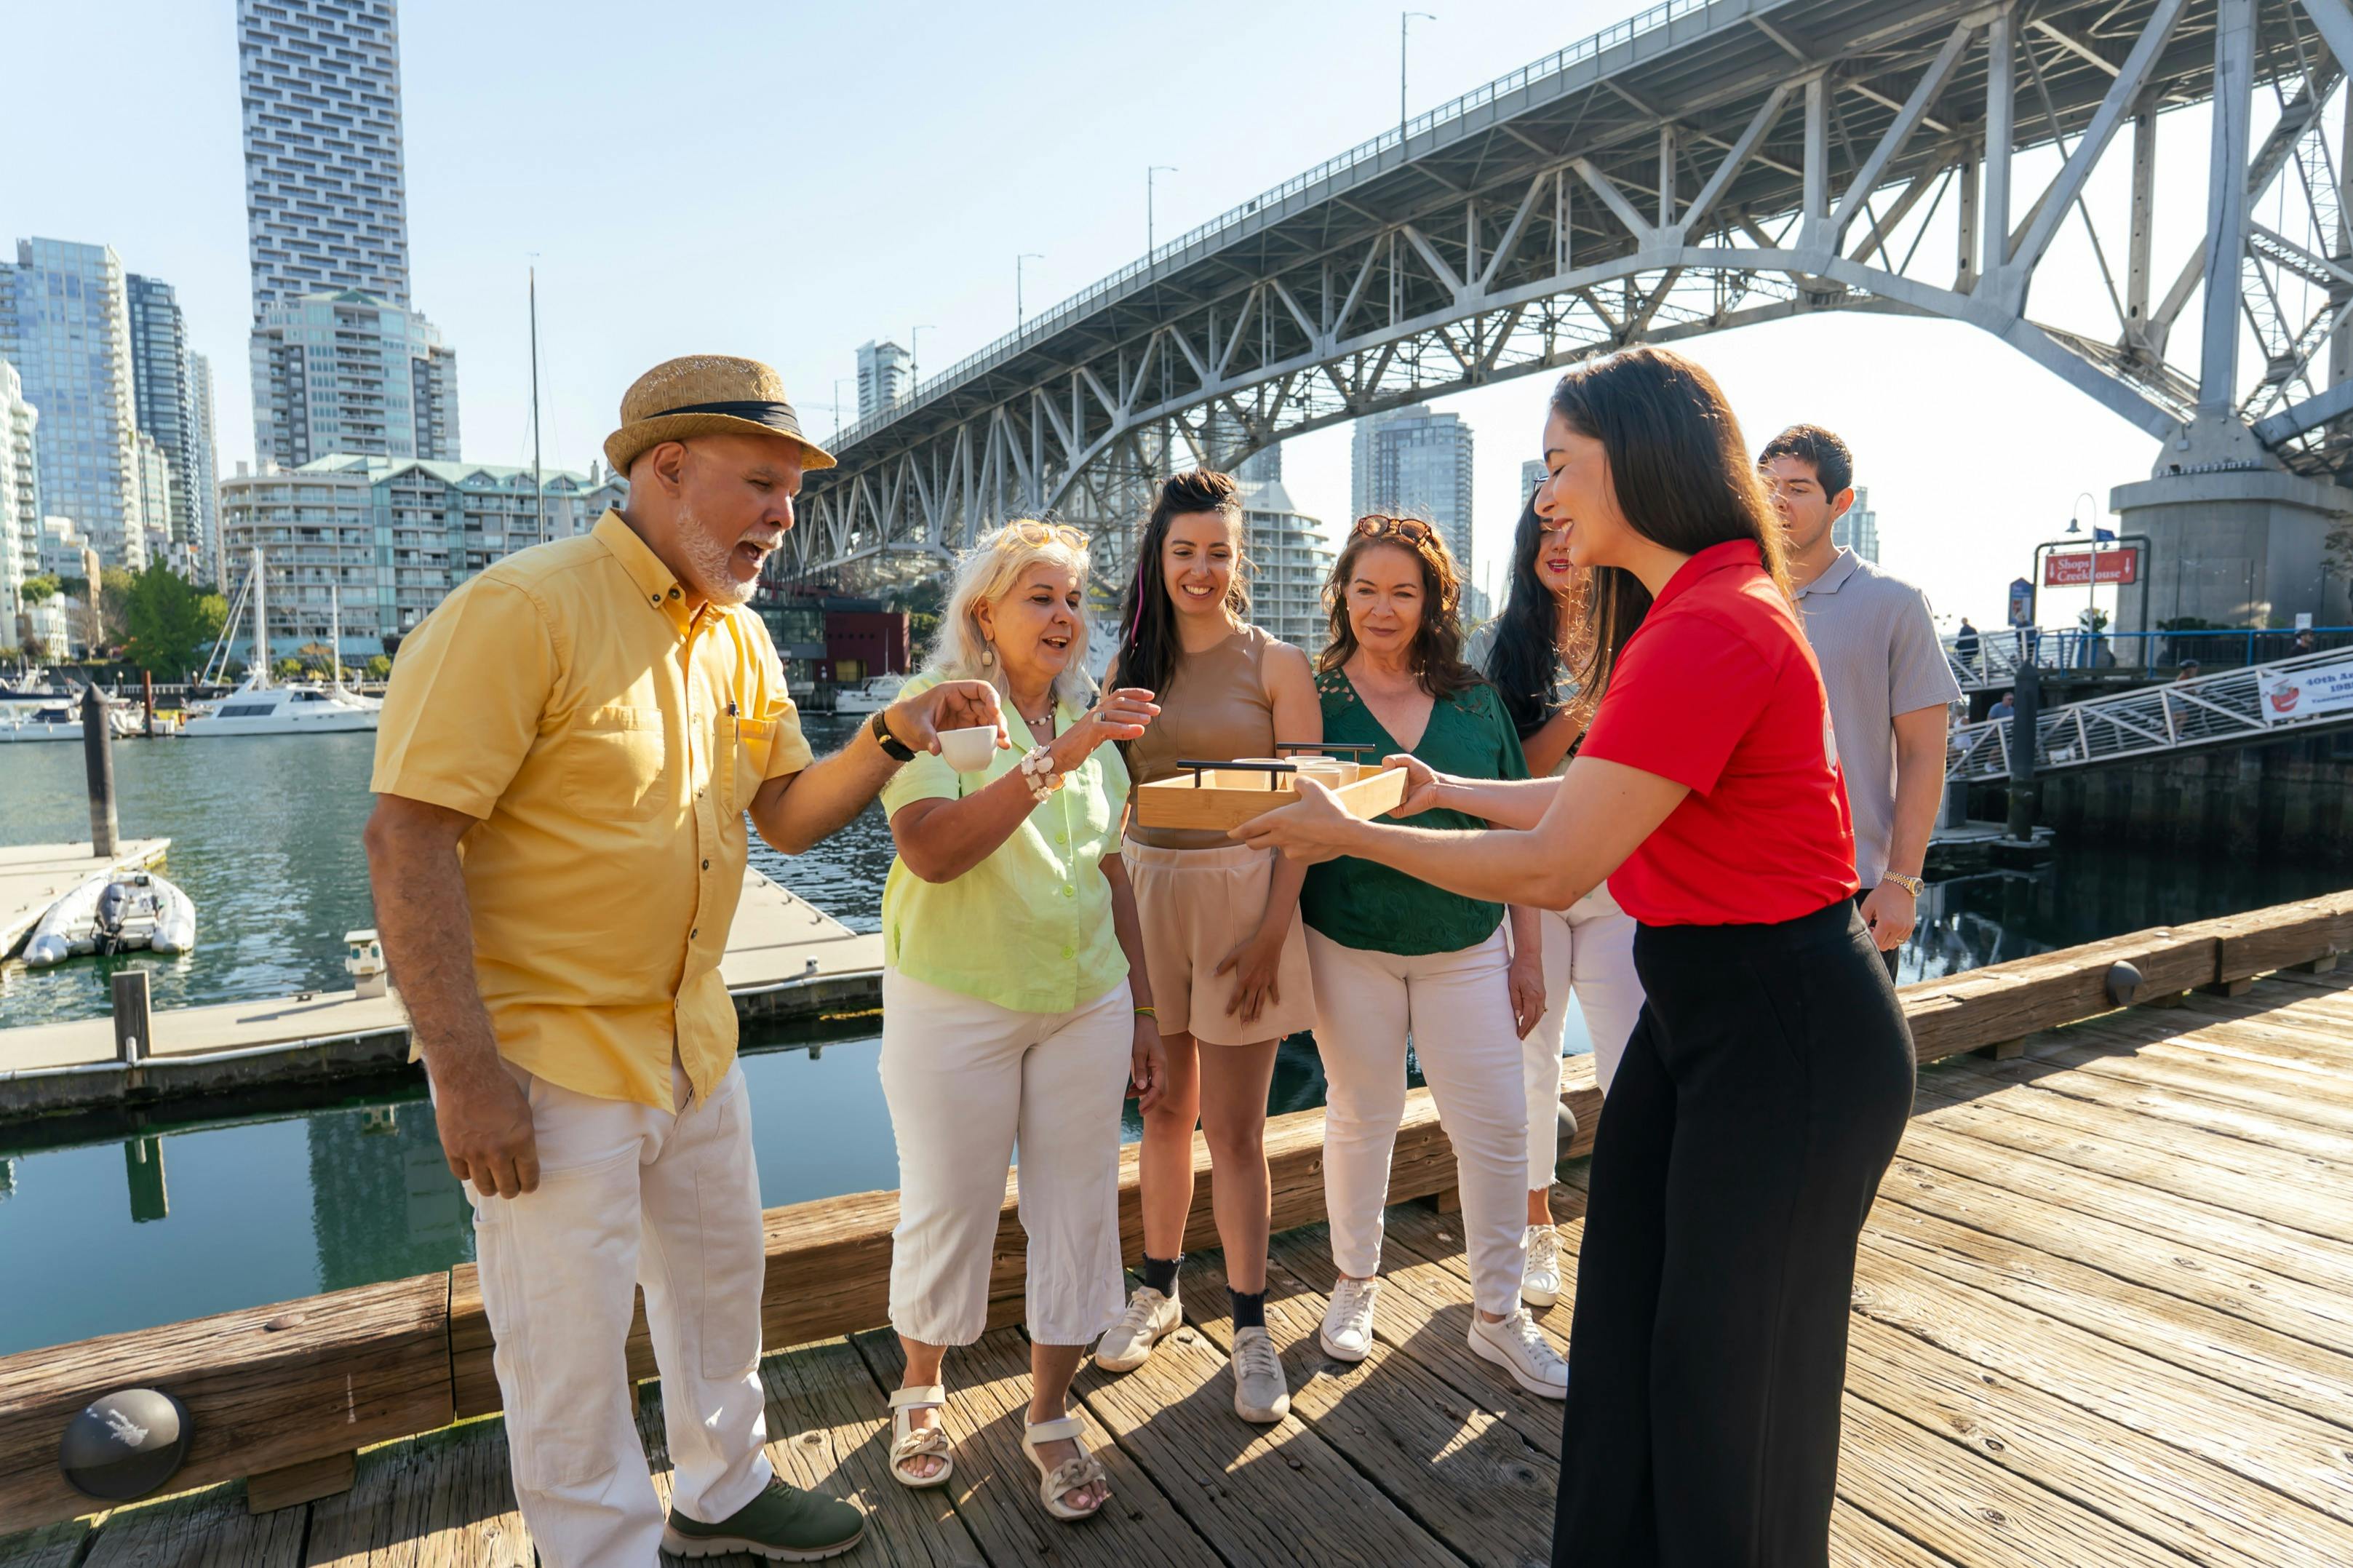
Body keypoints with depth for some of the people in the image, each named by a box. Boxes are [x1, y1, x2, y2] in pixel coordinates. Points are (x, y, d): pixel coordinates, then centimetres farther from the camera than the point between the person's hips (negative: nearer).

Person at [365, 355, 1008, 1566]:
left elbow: (788, 815, 7)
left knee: (719, 1284, 23)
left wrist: (893, 737, -11)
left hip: (693, 1043, 8)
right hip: (547, 1058, -8)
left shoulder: (738, 638, 6)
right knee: (569, 1350, 9)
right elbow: (406, 838, -21)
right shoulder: (524, 608, -19)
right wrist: (467, 1075, -23)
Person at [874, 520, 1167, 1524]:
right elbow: (930, 850, -24)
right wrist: (1055, 760, -30)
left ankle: (1049, 1415, 30)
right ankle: (921, 1392, 36)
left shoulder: (1091, 727, 10)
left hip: (1084, 1006, 5)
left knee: (1078, 1209, 9)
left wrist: (1144, 1014, 14)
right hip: (955, 1006, -4)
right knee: (947, 1207, 9)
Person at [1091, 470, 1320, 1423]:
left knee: (1233, 1129, 3)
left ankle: (1250, 1327, 19)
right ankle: (1157, 1290, 34)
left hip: (1240, 893, -3)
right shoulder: (1131, 664, 9)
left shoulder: (1275, 664, -3)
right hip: (1144, 892, 4)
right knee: (1163, 1109, 15)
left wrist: (1275, 925, -14)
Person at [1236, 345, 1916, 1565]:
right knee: (1629, 1322, 19)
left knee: (1731, 1365, 10)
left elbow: (1553, 868, -23)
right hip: (1700, 1001, 10)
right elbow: (1593, 796, 15)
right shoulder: (1695, 609, 10)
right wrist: (1446, 790, 19)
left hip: (1788, 1034, -10)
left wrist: (1352, 836, -13)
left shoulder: (1709, 631, -24)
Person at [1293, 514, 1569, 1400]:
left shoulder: (1473, 699, 4)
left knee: (1496, 1127, 3)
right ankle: (1356, 1282, 34)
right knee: (1360, 1117, 11)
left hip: (1465, 946, 2)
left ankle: (1498, 1314, 22)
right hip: (1349, 944, -2)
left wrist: (1529, 952, 7)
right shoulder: (1313, 695, -2)